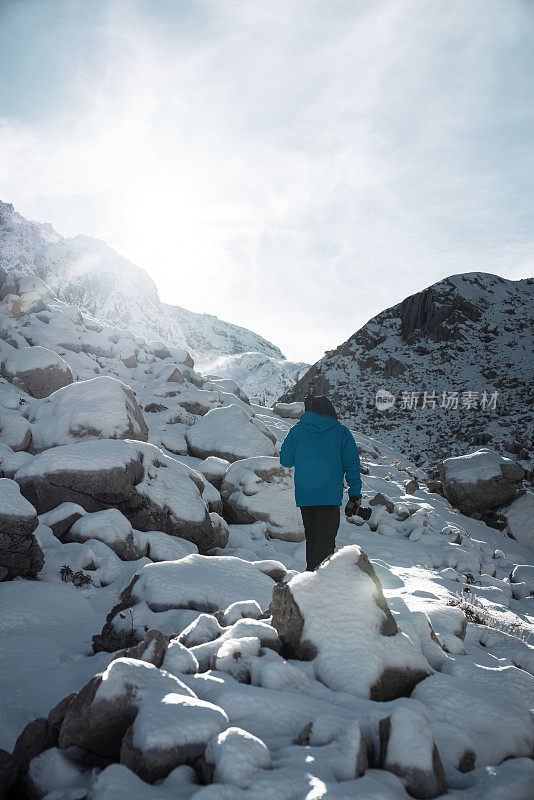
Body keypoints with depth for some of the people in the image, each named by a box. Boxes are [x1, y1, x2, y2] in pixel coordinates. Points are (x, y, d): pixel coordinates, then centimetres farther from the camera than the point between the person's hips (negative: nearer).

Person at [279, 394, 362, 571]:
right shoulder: (341, 432, 1)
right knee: (326, 538, 0)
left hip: (303, 495, 3)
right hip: (330, 495, -3)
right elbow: (352, 464, 0)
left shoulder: (296, 431, 4)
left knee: (311, 536, 17)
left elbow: (285, 461, 10)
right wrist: (355, 495, 4)